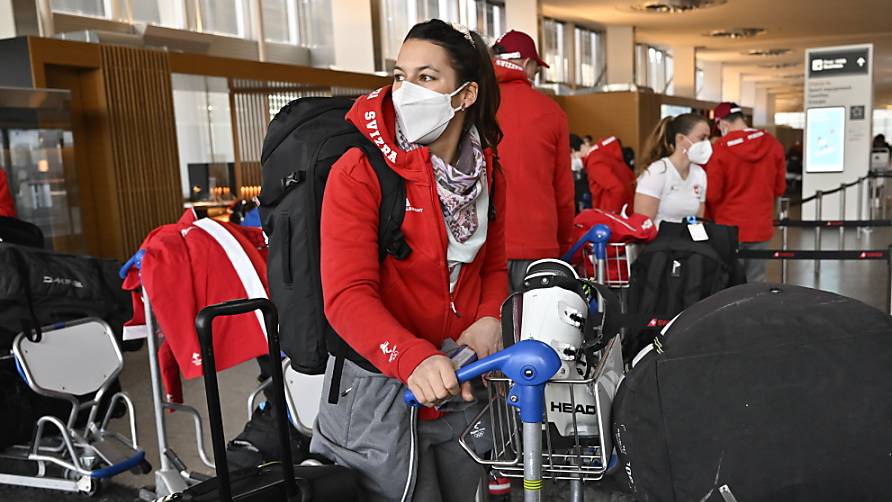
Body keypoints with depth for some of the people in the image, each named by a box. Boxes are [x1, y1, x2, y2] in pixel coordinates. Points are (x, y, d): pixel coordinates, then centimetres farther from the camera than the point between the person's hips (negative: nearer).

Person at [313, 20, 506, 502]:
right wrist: (413, 358, -39)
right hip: (380, 382, -5)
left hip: (459, 380, 6)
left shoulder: (487, 173, 0)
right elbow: (347, 295, -24)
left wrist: (489, 318, -8)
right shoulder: (359, 171, -17)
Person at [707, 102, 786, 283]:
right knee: (756, 283, 11)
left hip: (729, 229, -3)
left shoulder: (719, 149, -13)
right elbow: (780, 188, 8)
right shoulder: (773, 144, 0)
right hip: (761, 227, 4)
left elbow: (712, 195, -11)